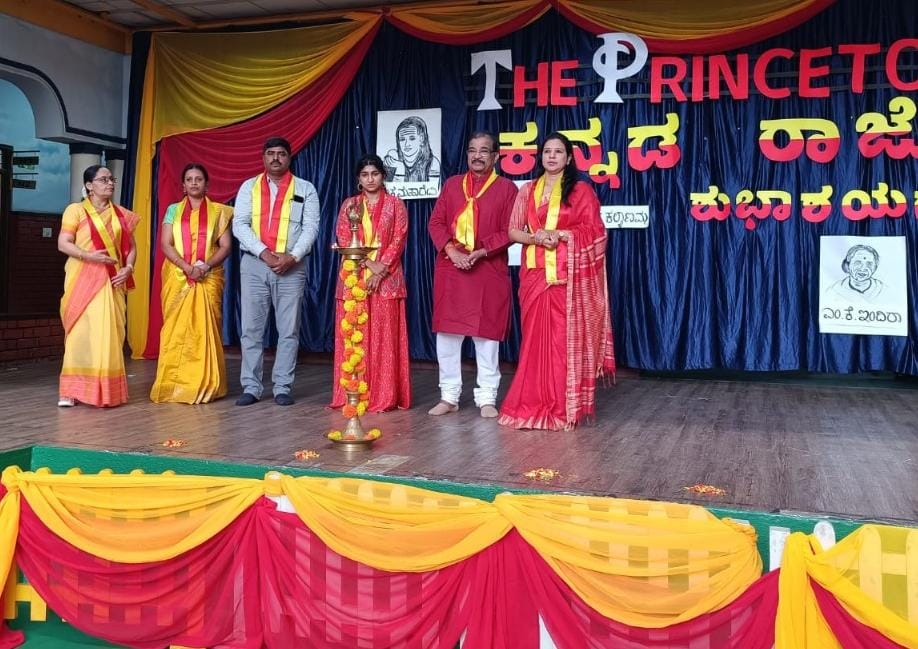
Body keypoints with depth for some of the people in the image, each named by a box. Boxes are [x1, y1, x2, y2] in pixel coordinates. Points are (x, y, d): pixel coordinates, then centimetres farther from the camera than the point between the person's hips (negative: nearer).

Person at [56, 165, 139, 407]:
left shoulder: (121, 214, 14)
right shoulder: (75, 210, 2)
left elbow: (131, 246, 14)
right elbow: (63, 244, -5)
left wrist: (128, 268, -4)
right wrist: (88, 256, -21)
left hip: (112, 281, 4)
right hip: (82, 280, -4)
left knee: (109, 333, 0)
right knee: (81, 331, -5)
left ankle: (106, 388, 5)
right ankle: (71, 390, 0)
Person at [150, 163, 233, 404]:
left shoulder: (218, 211, 8)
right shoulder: (173, 210, 10)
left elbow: (226, 246, 1)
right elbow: (165, 244, 1)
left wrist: (206, 266, -15)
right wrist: (187, 267, -14)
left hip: (209, 279, -1)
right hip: (177, 277, 1)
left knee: (205, 329, -5)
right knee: (175, 330, -2)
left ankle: (204, 386, -2)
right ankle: (174, 386, 1)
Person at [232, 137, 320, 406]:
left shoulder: (305, 189, 8)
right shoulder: (249, 187, 11)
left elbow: (310, 227, 0)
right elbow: (239, 225, 1)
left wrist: (292, 257, -15)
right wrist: (264, 253, -13)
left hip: (292, 266, -1)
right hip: (254, 264, 1)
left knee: (289, 329, 0)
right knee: (251, 328, 2)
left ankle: (282, 387, 7)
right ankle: (251, 387, 8)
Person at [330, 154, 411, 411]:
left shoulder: (395, 204, 7)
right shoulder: (349, 205, 11)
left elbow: (399, 240, -2)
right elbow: (344, 241, 2)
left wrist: (380, 270, -13)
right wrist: (368, 263, -12)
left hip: (386, 280, -2)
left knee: (384, 337, -3)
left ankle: (385, 397, 0)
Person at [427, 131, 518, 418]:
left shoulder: (506, 188, 4)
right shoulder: (451, 185, 13)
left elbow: (509, 231, -2)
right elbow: (436, 223, 7)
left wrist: (480, 253, -14)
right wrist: (451, 251, -9)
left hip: (489, 271, -3)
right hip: (450, 269, 3)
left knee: (486, 334, 0)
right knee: (447, 331, 4)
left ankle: (487, 399, 8)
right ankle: (449, 396, 14)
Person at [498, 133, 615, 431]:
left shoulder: (581, 190, 4)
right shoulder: (527, 190, 13)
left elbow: (594, 230, -2)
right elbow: (513, 231, 10)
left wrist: (560, 234, -14)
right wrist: (536, 237, -10)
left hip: (568, 275, -3)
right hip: (534, 273, 3)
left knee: (565, 336, -5)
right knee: (535, 336, 3)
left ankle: (564, 407, 0)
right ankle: (533, 404, 9)